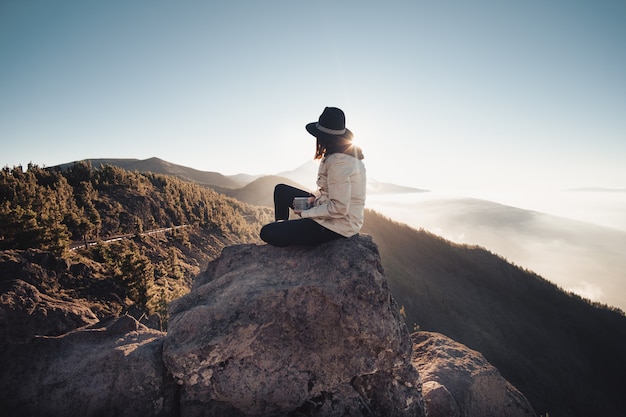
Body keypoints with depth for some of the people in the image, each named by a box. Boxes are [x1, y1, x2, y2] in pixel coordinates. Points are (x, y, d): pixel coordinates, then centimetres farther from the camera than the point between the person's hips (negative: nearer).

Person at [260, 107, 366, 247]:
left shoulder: (338, 163, -26)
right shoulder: (349, 152, 5)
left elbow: (339, 209, -28)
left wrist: (306, 213, -16)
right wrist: (314, 197, 1)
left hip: (338, 226, -10)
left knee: (267, 232, -15)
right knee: (281, 190, 18)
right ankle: (281, 230, 26)